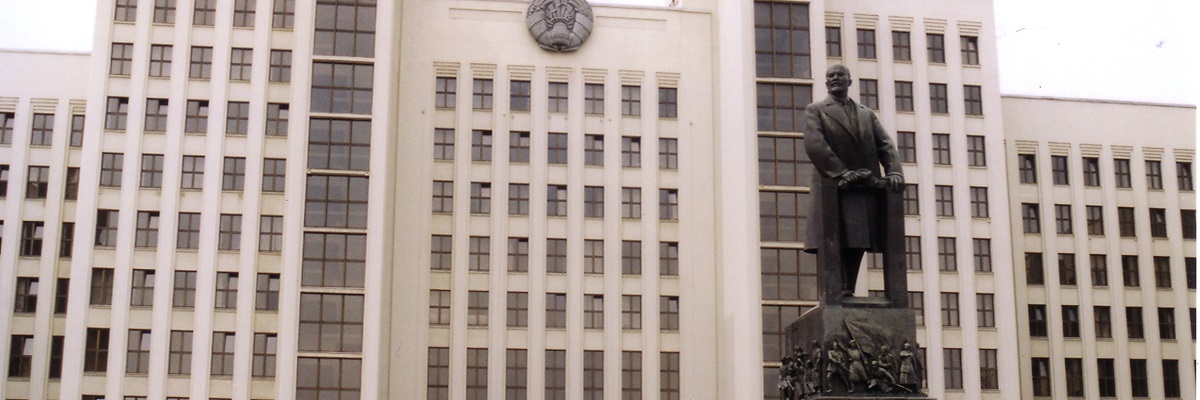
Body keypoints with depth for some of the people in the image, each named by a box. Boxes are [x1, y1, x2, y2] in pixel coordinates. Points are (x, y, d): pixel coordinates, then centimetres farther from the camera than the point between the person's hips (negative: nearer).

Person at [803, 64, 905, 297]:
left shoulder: (867, 115, 24)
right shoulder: (815, 111, 10)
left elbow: (886, 146, 11)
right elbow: (814, 144, -7)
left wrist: (894, 172, -9)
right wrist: (842, 173, -18)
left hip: (866, 191, 4)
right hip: (833, 190, -4)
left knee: (857, 246, 0)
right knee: (834, 247, -11)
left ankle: (848, 295, 1)